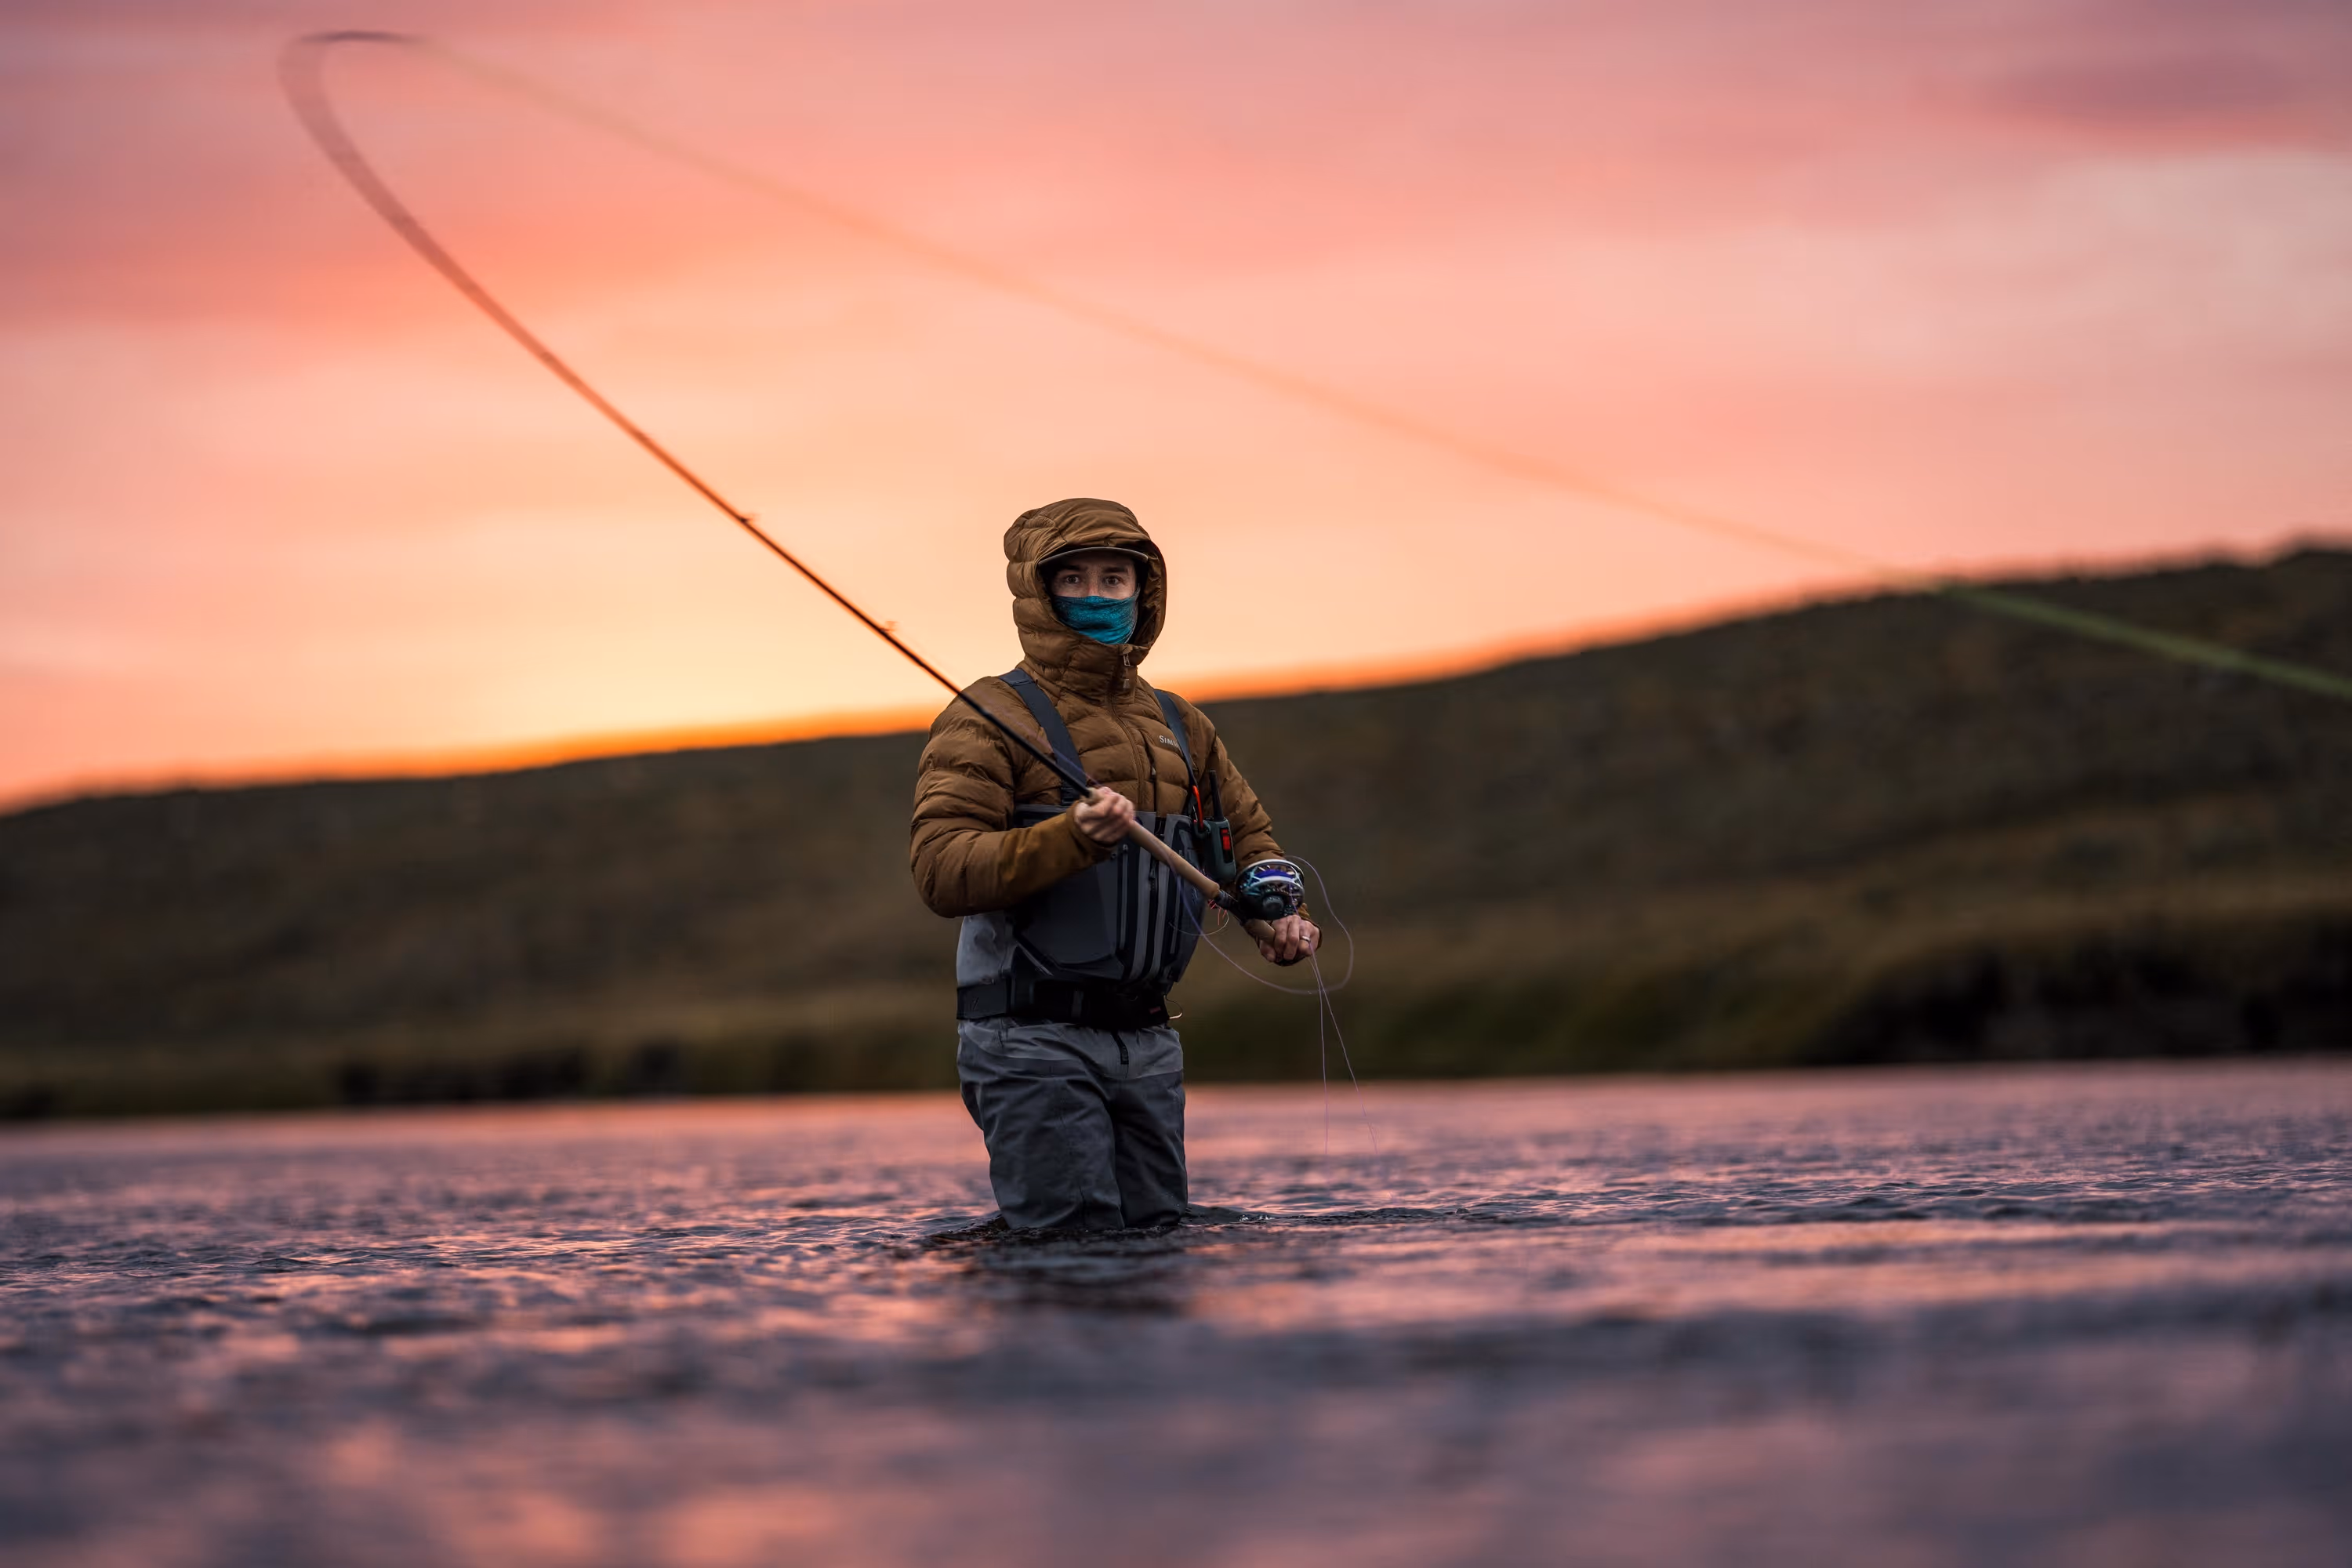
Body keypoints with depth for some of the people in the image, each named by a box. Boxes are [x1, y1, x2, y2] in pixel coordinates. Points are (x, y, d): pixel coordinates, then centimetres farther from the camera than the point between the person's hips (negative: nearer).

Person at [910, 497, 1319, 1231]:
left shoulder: (1179, 726, 18)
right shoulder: (990, 721, -3)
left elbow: (1248, 834, 30)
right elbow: (941, 872, -15)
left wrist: (1282, 917, 8)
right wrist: (1072, 837, -29)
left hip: (1148, 1042, 7)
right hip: (1035, 1040, -7)